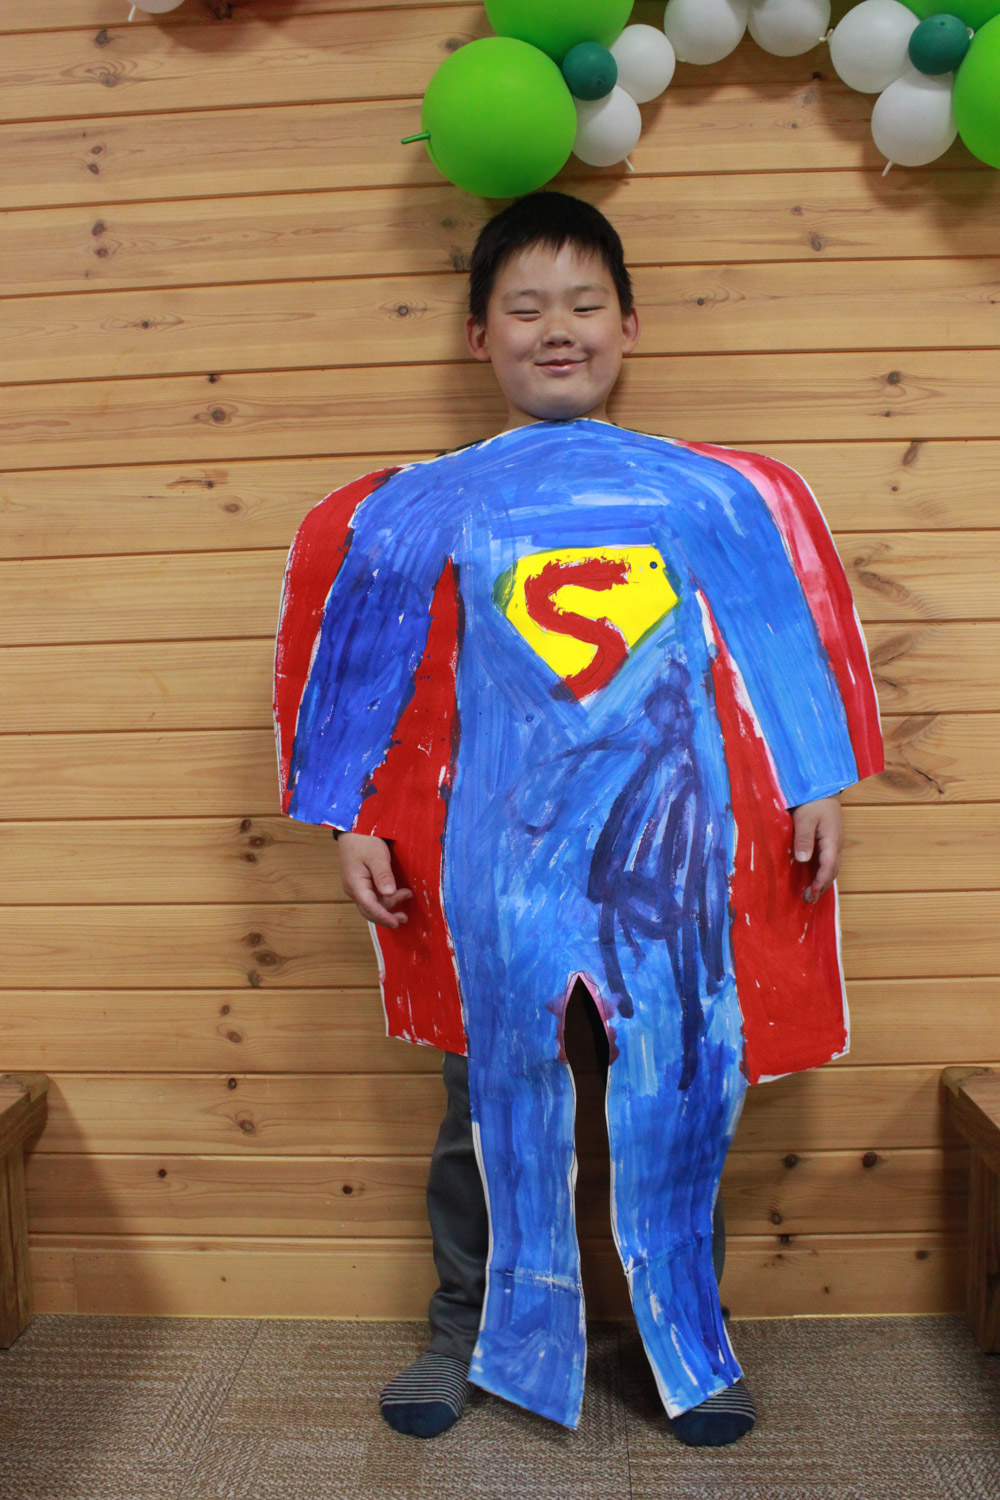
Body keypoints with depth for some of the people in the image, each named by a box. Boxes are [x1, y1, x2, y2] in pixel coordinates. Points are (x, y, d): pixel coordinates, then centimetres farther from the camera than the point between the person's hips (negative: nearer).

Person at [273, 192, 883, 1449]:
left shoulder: (711, 490, 6)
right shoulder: (427, 505, 5)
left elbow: (789, 632, 10)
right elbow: (357, 658, 8)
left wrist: (816, 790, 7)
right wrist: (356, 824, 5)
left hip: (669, 839, 1)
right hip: (498, 847, 0)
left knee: (677, 1084, 8)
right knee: (500, 1085, 11)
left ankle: (685, 1344, 30)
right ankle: (476, 1329, 32)